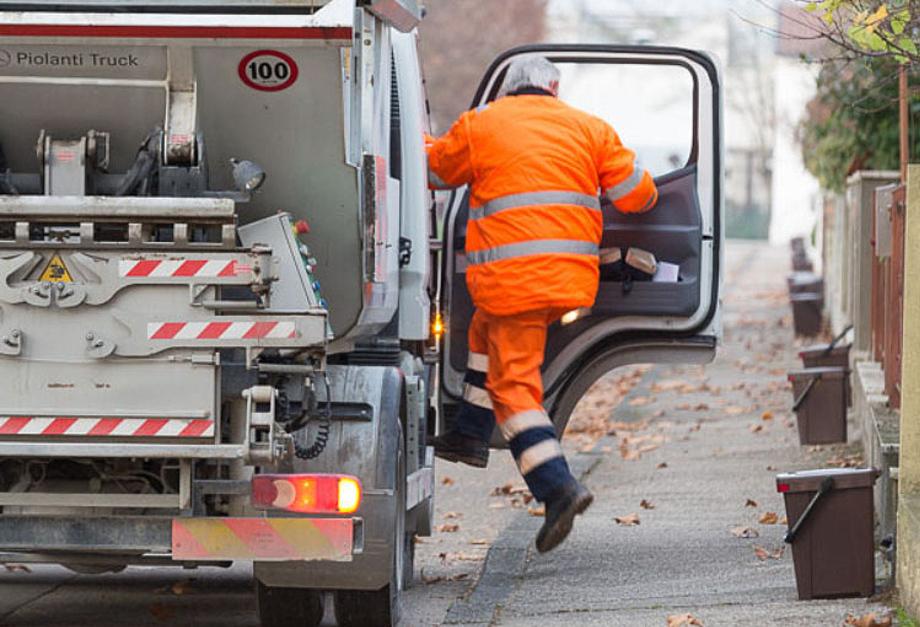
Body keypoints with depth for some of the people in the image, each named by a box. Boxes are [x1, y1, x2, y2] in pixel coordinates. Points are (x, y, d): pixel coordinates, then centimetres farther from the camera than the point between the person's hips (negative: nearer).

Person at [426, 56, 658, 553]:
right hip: (573, 275, 5)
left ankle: (557, 486, -20)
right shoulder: (587, 128, 10)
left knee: (513, 382, -4)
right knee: (487, 330, 29)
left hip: (511, 277, -4)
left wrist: (422, 141, 43)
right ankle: (470, 433, 31)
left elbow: (432, 171, 20)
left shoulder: (479, 125, 6)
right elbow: (636, 195, 9)